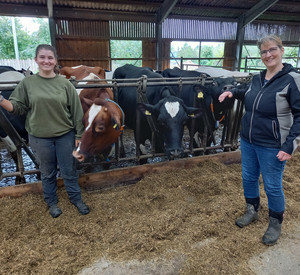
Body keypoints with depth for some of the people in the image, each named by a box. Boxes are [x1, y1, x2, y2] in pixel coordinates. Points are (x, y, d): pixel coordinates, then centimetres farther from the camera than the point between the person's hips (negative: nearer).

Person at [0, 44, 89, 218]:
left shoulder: (65, 83, -3)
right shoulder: (27, 83, 0)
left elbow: (76, 111, -2)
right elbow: (18, 108, 2)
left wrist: (79, 135, -3)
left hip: (65, 136, 0)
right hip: (39, 138, 1)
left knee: (70, 171, 11)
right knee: (48, 173, 15)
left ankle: (76, 199, 32)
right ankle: (52, 202, 34)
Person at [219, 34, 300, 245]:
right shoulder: (258, 78, 5)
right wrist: (233, 93, 9)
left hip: (272, 147, -6)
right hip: (248, 141, 6)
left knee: (272, 186, 8)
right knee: (249, 178, 19)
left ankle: (275, 224, 33)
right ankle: (252, 211, 43)